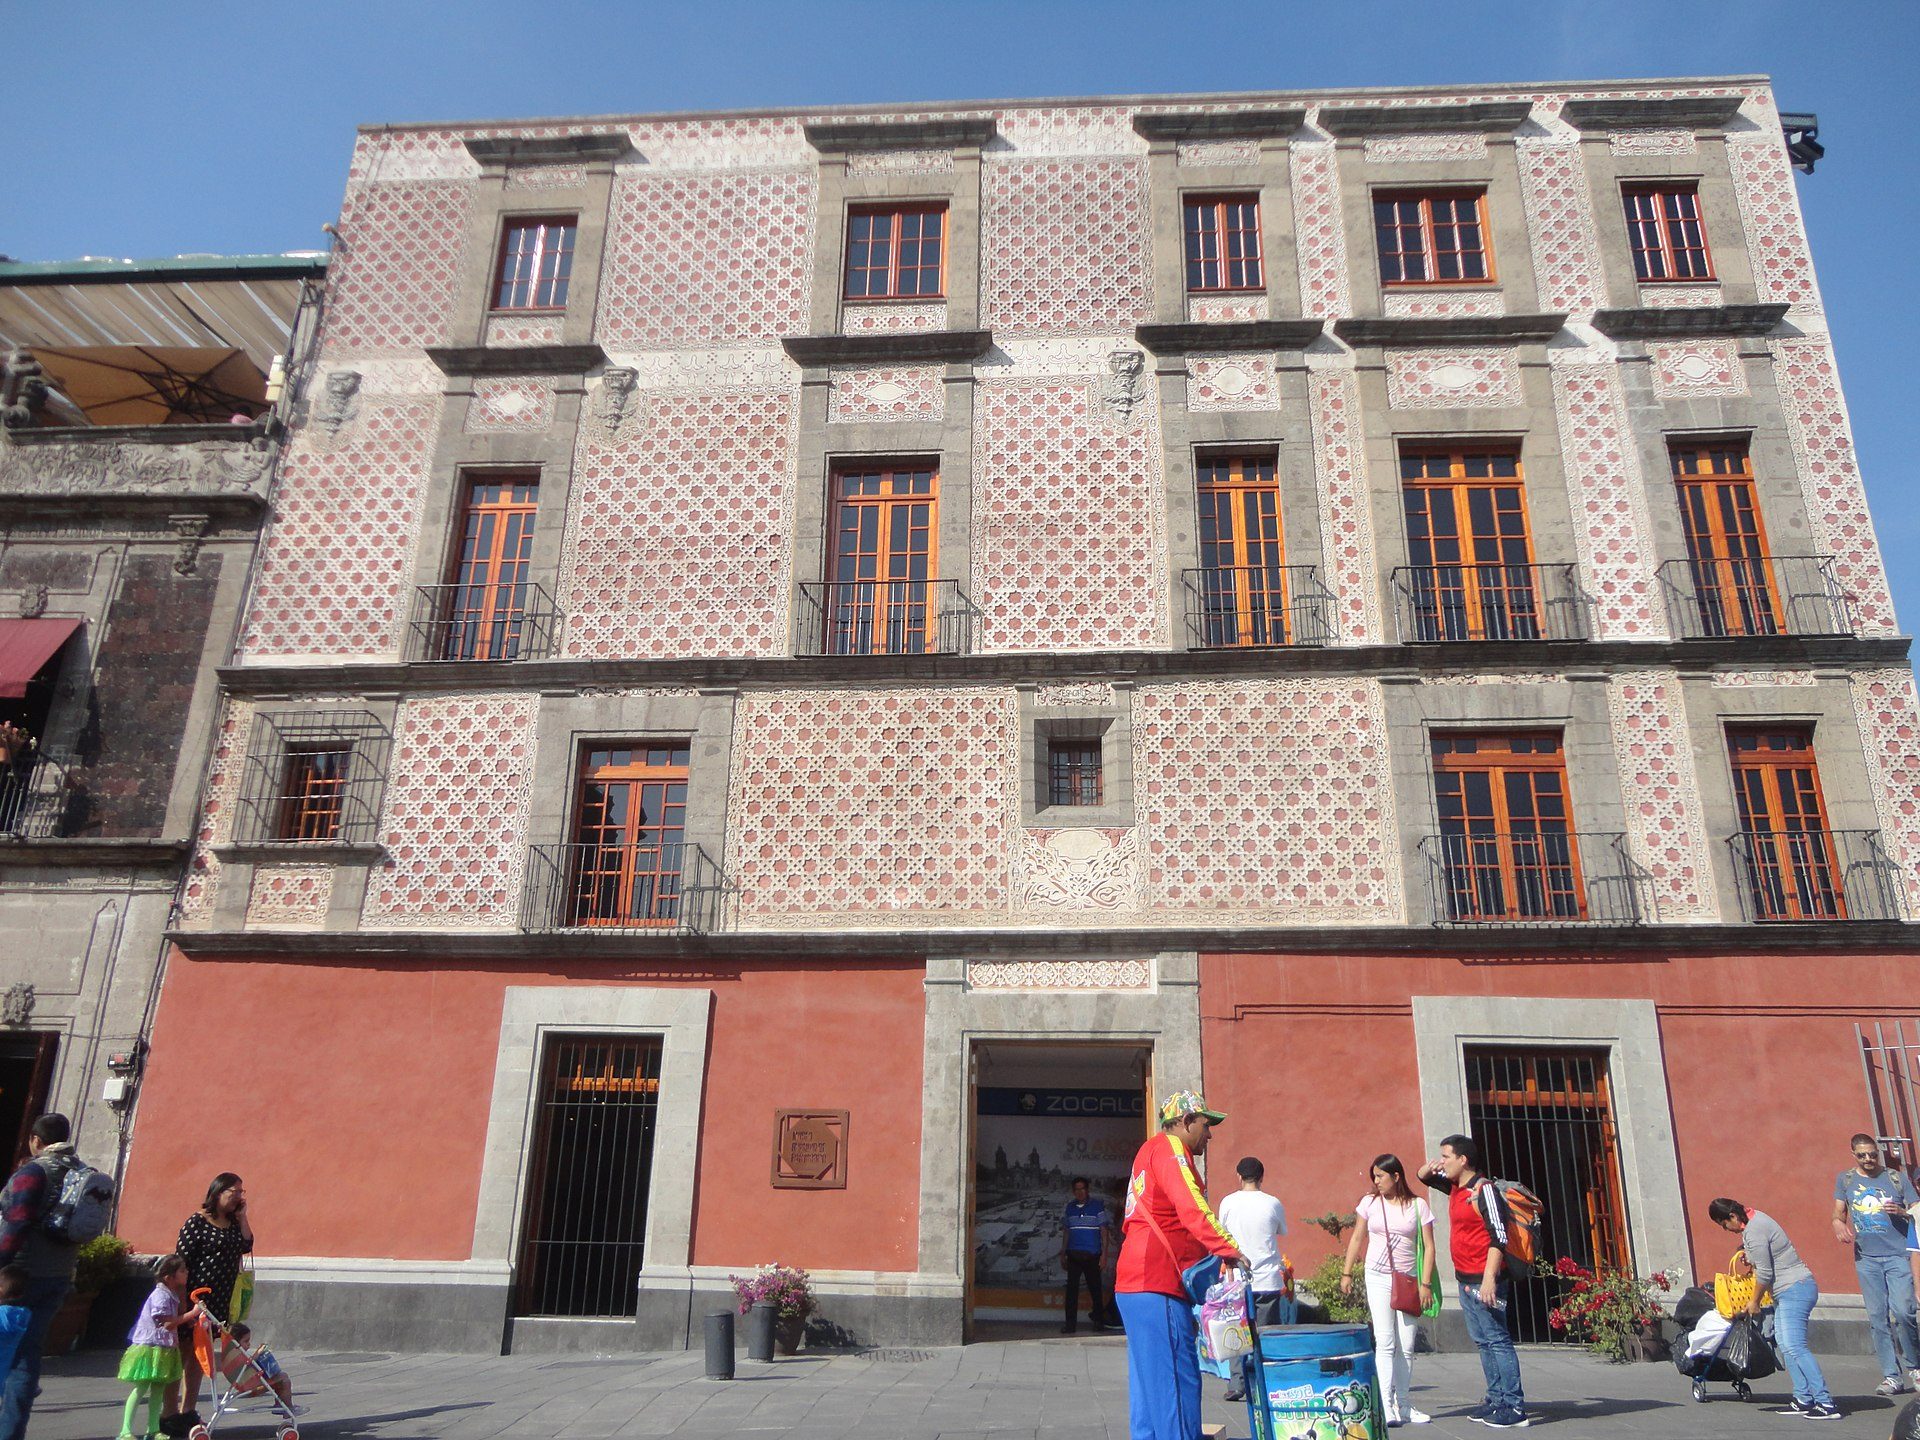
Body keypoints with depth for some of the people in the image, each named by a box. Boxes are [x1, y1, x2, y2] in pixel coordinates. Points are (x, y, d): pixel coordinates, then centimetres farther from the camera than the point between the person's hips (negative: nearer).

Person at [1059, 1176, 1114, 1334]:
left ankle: (1099, 1320, 19)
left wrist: (1104, 1254, -6)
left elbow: (1104, 1231, -1)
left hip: (1092, 1255, -3)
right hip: (1073, 1254, 3)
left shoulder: (1097, 1207, -1)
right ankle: (1070, 1323, 1)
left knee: (1095, 1288, 3)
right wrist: (1063, 1254, 16)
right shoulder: (1070, 1208, 11)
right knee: (1071, 1288, -2)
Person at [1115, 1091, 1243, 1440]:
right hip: (1158, 1286, -10)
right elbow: (1191, 1208, -24)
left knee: (1148, 1381, 12)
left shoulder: (1151, 1151, 23)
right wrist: (1227, 1248, -32)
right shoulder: (1169, 1149, -8)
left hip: (1134, 1284, 10)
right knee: (1177, 1380, -10)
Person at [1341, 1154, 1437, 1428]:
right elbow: (1357, 1239, 10)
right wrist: (1346, 1273, 7)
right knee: (1385, 1342, -9)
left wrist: (1425, 1283, -7)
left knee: (1406, 1346, 5)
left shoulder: (1418, 1205, -1)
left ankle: (1402, 1405, 15)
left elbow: (1429, 1247, -1)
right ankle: (1387, 1406, -10)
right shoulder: (1370, 1202, 3)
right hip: (1378, 1277, 0)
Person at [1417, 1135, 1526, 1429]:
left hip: (1483, 1279, -9)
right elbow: (1423, 1176, 29)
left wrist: (1489, 1279, -24)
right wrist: (1429, 1168, 5)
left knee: (1497, 1340, -7)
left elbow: (1499, 1237, -19)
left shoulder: (1484, 1189, -13)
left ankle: (1514, 1407, -4)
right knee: (1482, 1341, 12)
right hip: (1465, 1278, 9)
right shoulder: (1455, 1187, 12)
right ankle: (1497, 1399, 18)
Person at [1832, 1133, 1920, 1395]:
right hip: (1866, 1258, 2)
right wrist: (1839, 1225, -10)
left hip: (1898, 1255, -2)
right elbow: (1838, 1213, 12)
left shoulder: (1897, 1178, 4)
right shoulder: (1845, 1179, 10)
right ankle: (1892, 1376, 9)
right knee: (1877, 1318, 2)